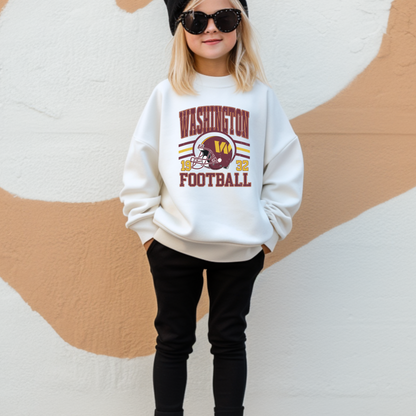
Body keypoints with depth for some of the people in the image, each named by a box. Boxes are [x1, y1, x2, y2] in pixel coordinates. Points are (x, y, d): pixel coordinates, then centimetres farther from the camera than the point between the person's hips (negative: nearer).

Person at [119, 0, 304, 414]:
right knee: (173, 340, 11)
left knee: (229, 340, 12)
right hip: (173, 245, 0)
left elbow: (285, 166, 4)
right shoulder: (167, 94, 1)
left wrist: (269, 230, 0)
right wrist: (147, 226, -1)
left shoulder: (260, 95, 1)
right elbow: (140, 165, 3)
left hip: (241, 248, 0)